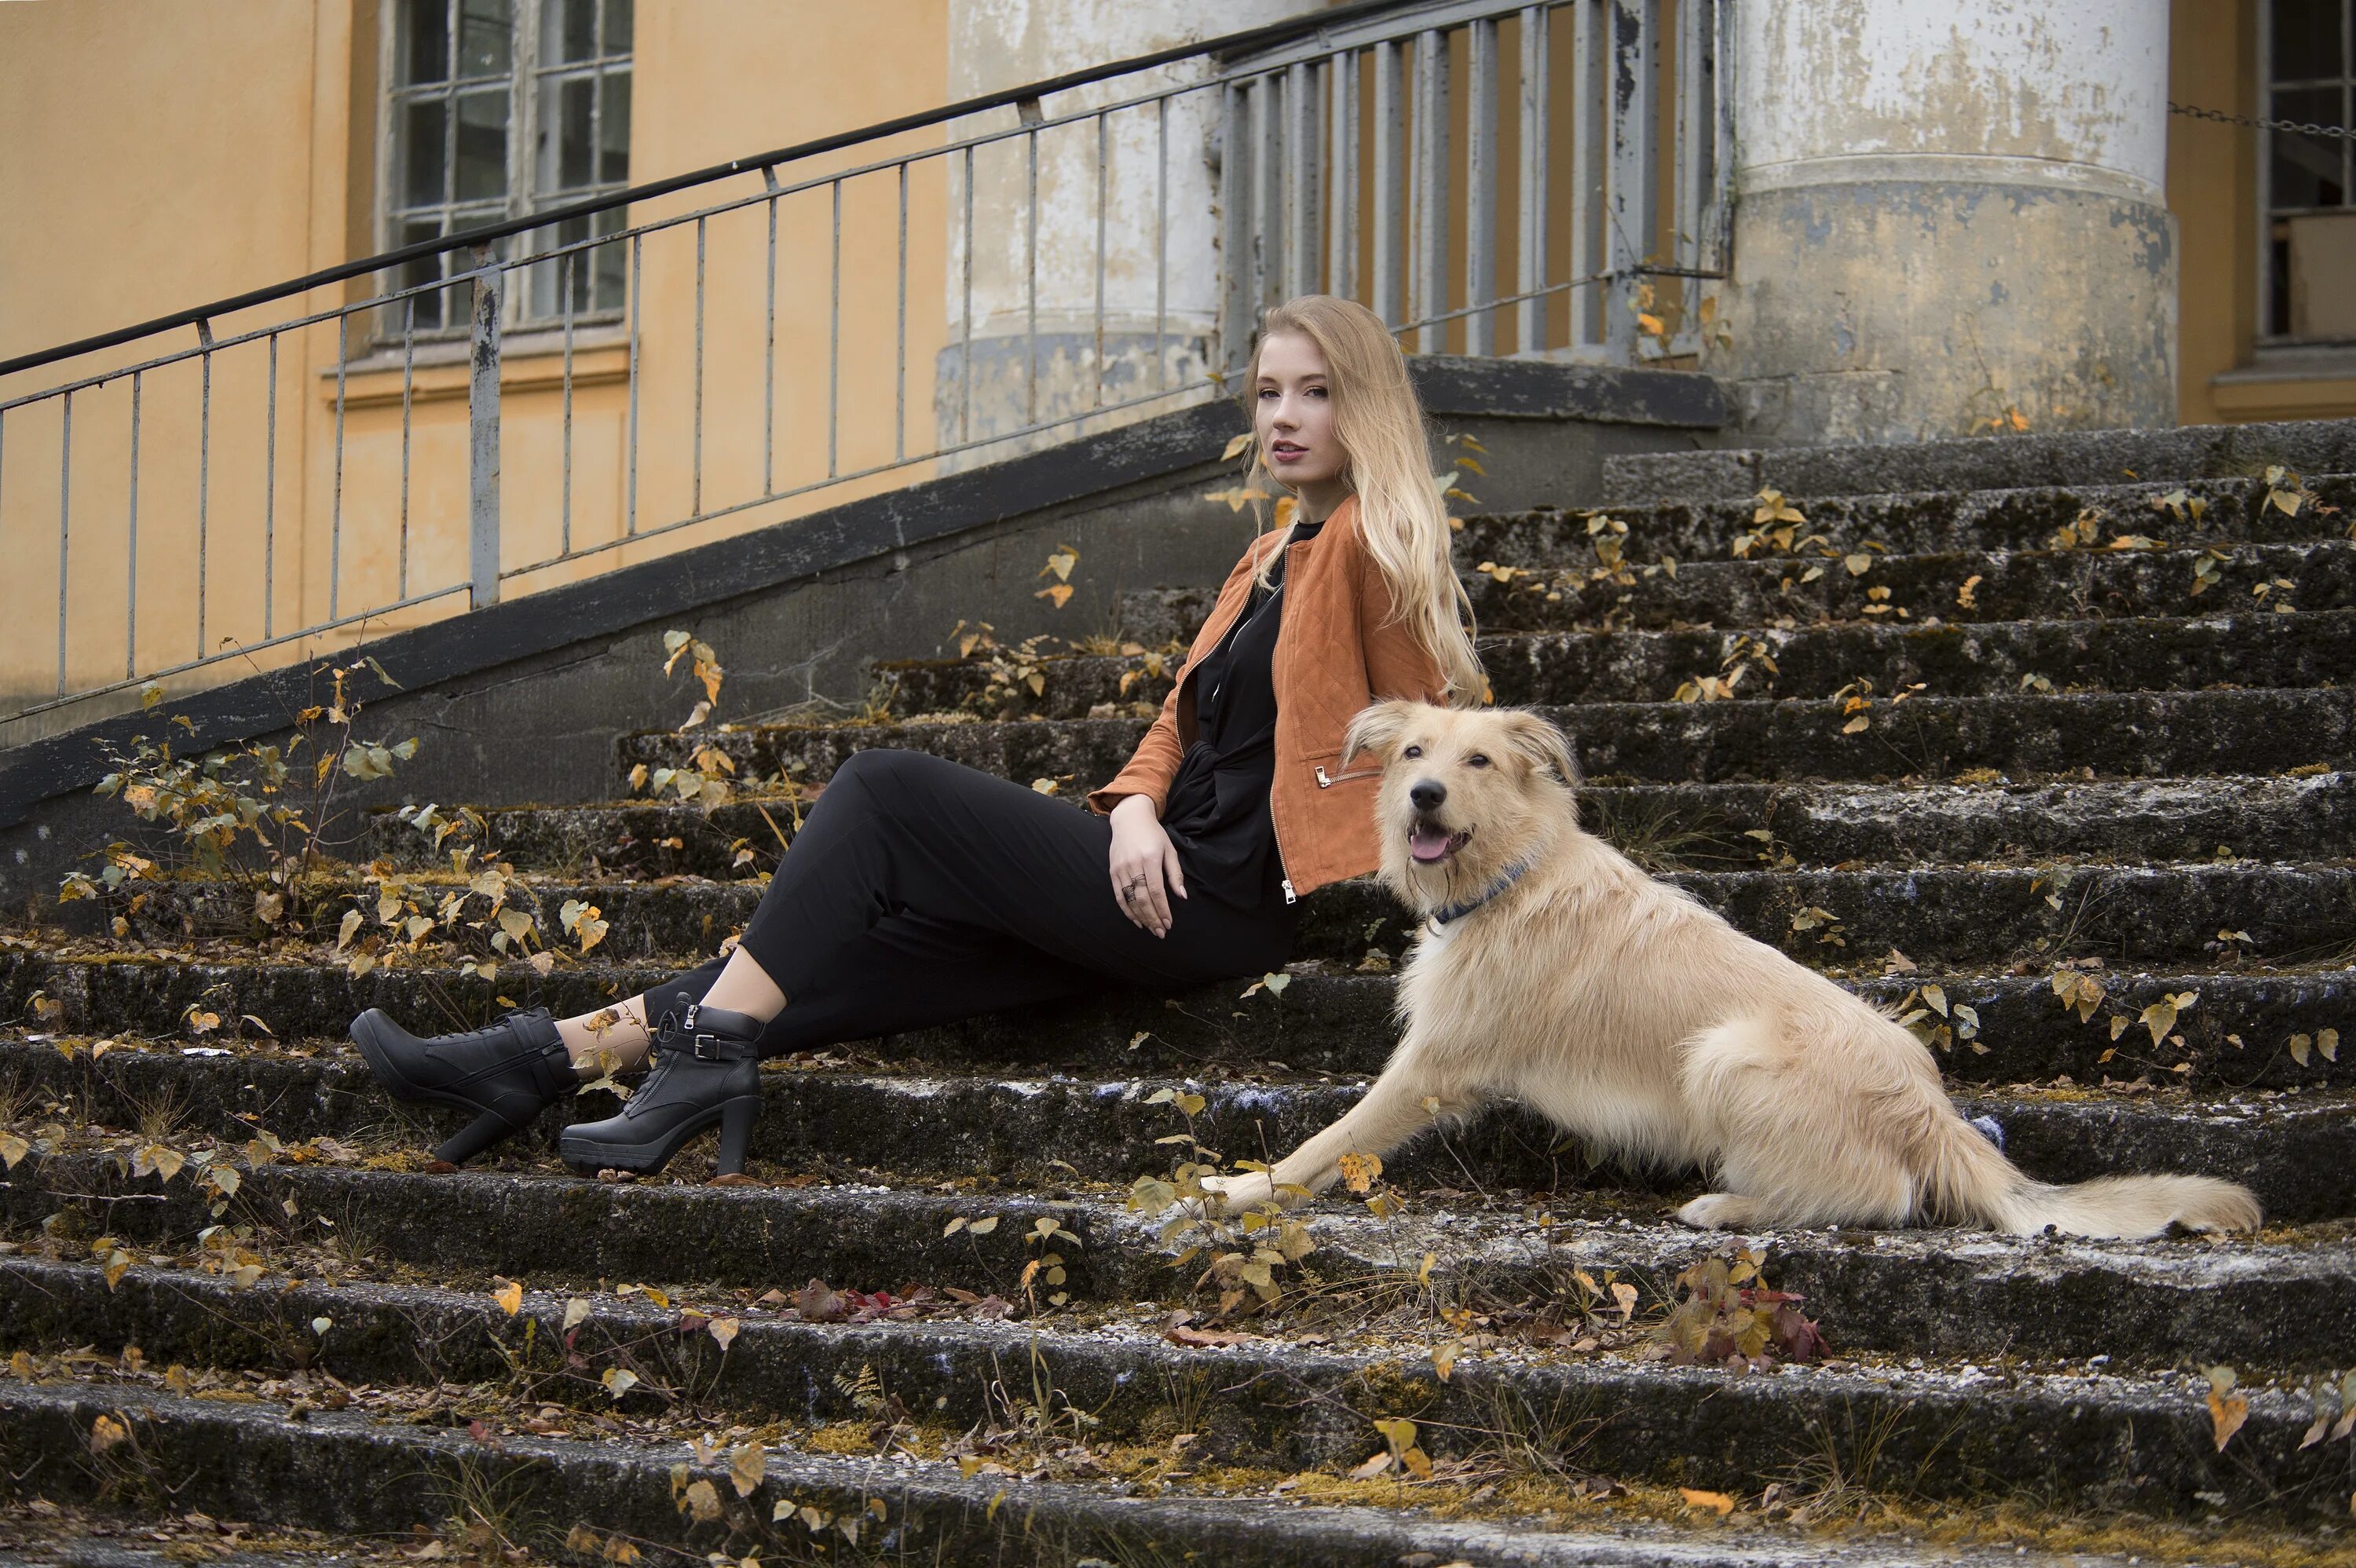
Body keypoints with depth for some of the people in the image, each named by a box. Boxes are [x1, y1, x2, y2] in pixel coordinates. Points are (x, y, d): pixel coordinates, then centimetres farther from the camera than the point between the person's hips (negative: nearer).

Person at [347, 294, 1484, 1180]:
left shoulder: (1371, 545, -5)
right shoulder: (1273, 559, 23)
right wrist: (1136, 809, 0)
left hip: (1224, 896, -9)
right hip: (1171, 878, 9)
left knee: (885, 795, -11)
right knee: (865, 940, -1)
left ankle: (710, 1054, -12)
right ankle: (555, 1055, -3)